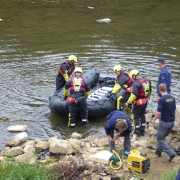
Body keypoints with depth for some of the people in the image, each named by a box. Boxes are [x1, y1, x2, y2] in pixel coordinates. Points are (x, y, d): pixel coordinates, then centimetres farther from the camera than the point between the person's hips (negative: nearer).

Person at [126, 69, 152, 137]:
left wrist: (128, 102, -16)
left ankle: (137, 131, 16)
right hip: (145, 101, 7)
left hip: (138, 103, -7)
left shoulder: (136, 84, -25)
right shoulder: (147, 81, 0)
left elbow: (133, 95, -27)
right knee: (142, 115, 21)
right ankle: (142, 130, 28)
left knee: (136, 117, 10)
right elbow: (150, 91, 14)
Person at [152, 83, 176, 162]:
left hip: (164, 122, -7)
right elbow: (174, 110, 10)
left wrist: (154, 119, -3)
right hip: (172, 121, 7)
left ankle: (171, 153, -8)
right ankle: (159, 150, 33)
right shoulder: (172, 98, 1)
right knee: (162, 136, 24)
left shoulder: (161, 99, -21)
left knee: (160, 138, 4)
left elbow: (158, 113, -21)